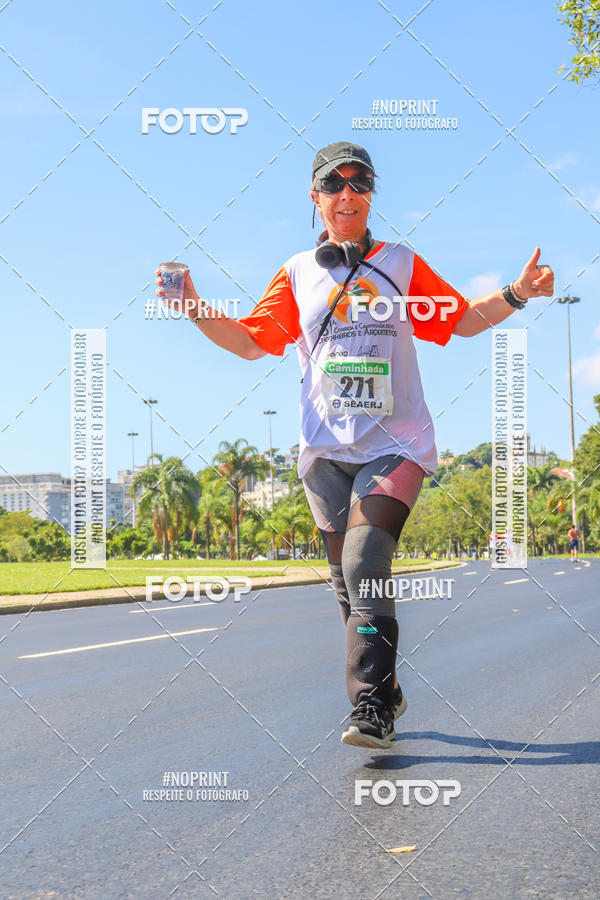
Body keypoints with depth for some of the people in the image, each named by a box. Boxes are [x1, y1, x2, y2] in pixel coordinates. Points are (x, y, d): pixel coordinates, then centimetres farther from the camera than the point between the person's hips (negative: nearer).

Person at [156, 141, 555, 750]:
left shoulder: (401, 265, 8)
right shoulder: (297, 274, 12)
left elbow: (464, 320, 13)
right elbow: (249, 343, 13)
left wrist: (516, 294, -4)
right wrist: (192, 305, -1)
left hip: (394, 446, -2)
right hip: (325, 450, 3)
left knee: (365, 565, -21)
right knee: (350, 580, 5)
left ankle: (372, 708, -19)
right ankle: (386, 693, 22)